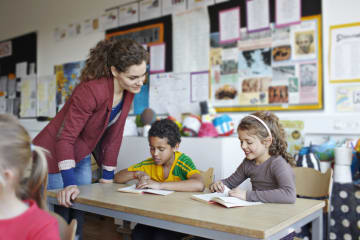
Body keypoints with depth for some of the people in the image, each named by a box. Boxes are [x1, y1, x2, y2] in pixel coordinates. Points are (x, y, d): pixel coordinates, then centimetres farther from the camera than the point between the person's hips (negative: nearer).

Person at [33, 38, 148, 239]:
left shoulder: (129, 90, -8)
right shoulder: (92, 90, -30)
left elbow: (114, 135, -1)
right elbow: (65, 137, -28)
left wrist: (107, 177, 2)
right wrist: (69, 183, -32)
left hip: (82, 157, 7)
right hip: (55, 154, -6)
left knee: (78, 216, 13)